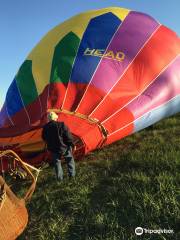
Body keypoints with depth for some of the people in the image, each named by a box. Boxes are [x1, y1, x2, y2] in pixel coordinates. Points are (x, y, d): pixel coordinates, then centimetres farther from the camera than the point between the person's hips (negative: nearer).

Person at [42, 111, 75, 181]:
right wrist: (72, 144, -1)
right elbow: (68, 136, -14)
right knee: (69, 159, 21)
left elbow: (44, 138, 10)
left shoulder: (45, 127, -5)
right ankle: (72, 174, 28)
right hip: (64, 147, -2)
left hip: (53, 149, 3)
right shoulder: (61, 125, -17)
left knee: (57, 162, 20)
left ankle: (59, 177, 26)